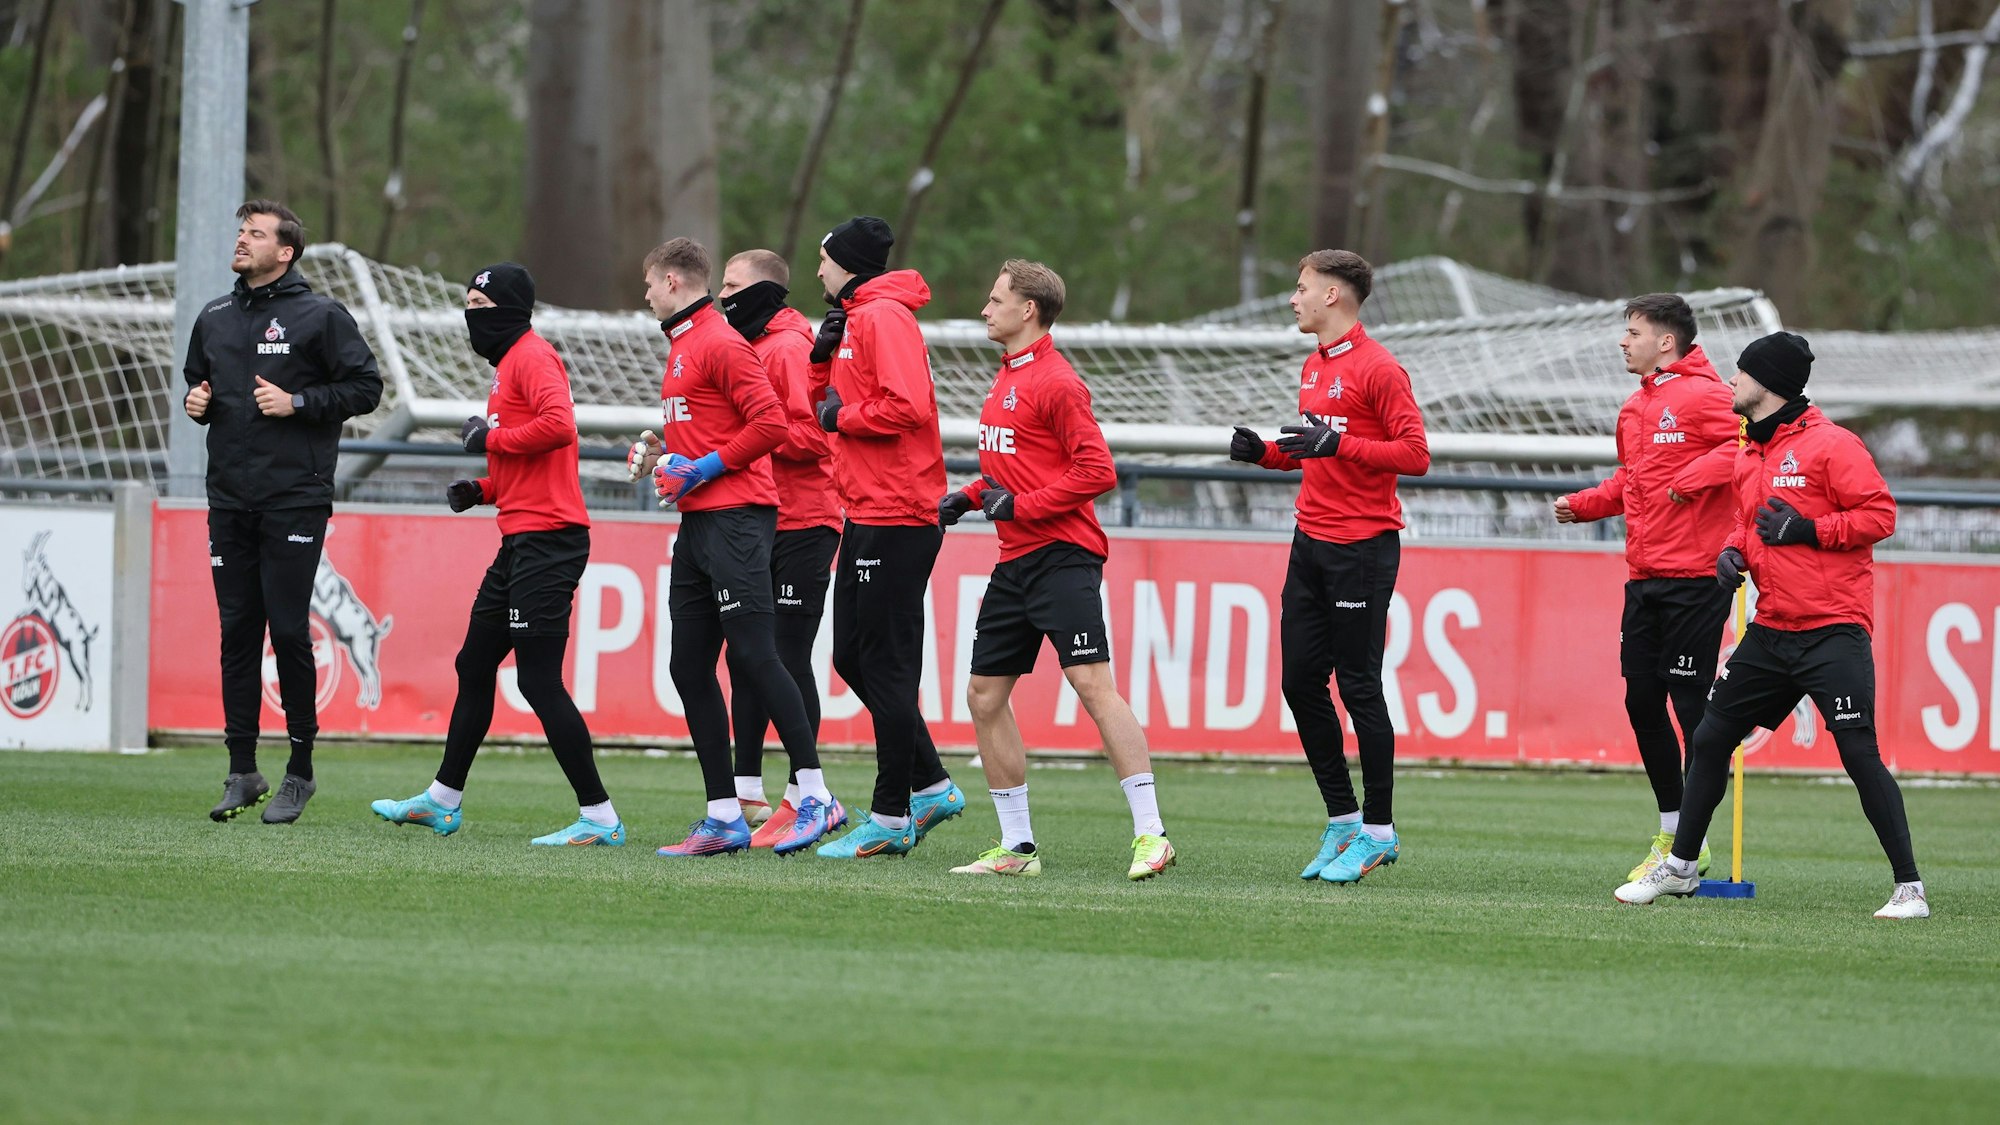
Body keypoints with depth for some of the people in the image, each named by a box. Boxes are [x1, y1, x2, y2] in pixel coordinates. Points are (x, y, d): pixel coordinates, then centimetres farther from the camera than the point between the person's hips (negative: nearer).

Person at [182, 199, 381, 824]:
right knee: (237, 632, 5)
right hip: (230, 500, 5)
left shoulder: (320, 317, -2)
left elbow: (365, 388, -3)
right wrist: (195, 403, 6)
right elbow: (197, 381, 29)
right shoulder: (215, 320, 15)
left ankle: (301, 767, 2)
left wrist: (296, 403, -13)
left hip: (295, 499, -5)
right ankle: (242, 771, 9)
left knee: (289, 630, -7)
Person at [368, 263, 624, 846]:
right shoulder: (510, 362, 22)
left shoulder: (532, 357, -10)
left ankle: (598, 816, -11)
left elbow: (558, 425, -27)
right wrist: (482, 490, 13)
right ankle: (443, 801, 28)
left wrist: (493, 437, -14)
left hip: (547, 539, -11)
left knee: (538, 678, -12)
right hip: (521, 541, 11)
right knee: (474, 665, 18)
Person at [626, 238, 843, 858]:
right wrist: (663, 448, 13)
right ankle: (724, 815, 6)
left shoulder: (721, 344, -10)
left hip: (735, 520, -10)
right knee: (689, 667, 6)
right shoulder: (682, 347, 20)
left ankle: (814, 794, -11)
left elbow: (769, 422, -18)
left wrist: (704, 468, -15)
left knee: (753, 654, -13)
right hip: (698, 523, 10)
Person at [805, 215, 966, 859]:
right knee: (853, 659, 13)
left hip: (896, 520, -10)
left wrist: (842, 417, -11)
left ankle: (890, 817, -3)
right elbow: (827, 409, 21)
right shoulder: (853, 321, 19)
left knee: (886, 666, -7)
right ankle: (931, 787, 19)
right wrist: (821, 360, 5)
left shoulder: (884, 317, -12)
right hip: (867, 516, 10)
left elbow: (907, 406, -25)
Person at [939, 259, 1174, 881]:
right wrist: (972, 496, 12)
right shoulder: (1006, 379, 17)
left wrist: (1022, 506, -16)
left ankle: (1150, 834, -17)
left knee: (1093, 684, -16)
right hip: (1015, 563, 10)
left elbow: (1097, 471, -16)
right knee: (984, 695, 8)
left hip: (1061, 556, -10)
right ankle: (1017, 847, 14)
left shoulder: (1056, 383, -11)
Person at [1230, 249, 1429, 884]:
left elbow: (1415, 454, -16)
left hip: (1363, 546, -9)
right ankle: (1343, 819, 15)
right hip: (1312, 541, 9)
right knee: (1301, 682, 6)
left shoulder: (1377, 368, -11)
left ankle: (1378, 831, 3)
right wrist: (1266, 453, 8)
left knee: (1358, 685, -5)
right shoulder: (1314, 367, 16)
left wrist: (1339, 443, -24)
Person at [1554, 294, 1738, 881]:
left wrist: (1693, 478, -26)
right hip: (1644, 579, 9)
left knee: (1692, 703, -6)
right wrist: (1584, 504, 15)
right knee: (1642, 700, 8)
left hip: (1694, 578, -9)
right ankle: (1670, 831, 19)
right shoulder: (1634, 408, 18)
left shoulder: (1702, 395, -9)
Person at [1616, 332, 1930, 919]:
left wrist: (1809, 529, -19)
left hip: (1833, 632, -8)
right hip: (1772, 630, 8)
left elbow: (1880, 515, -13)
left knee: (1859, 753, -13)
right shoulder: (1748, 456, 15)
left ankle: (1909, 888, -9)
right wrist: (1733, 551, 6)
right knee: (1711, 737, 11)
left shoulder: (1831, 445, -10)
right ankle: (1680, 867, 25)